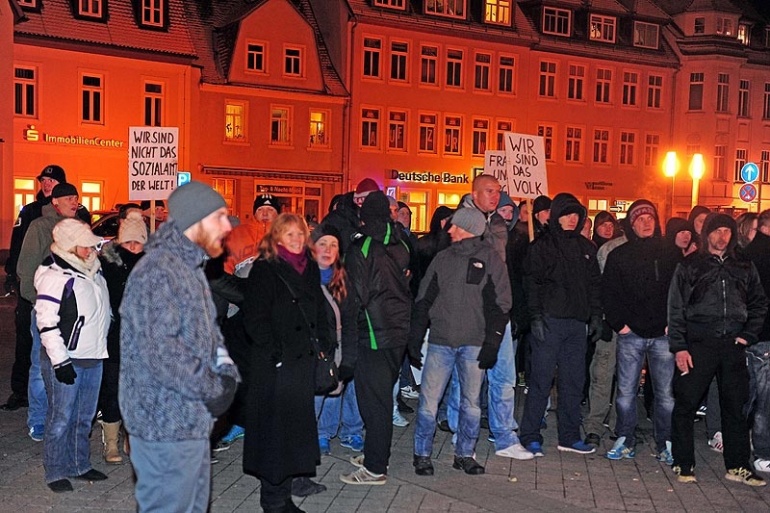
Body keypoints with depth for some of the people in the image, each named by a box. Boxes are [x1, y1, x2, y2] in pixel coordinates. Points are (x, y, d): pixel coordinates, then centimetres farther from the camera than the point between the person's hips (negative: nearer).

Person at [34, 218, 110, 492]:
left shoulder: (93, 270, 11)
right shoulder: (54, 275, -14)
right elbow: (46, 322, -17)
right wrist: (60, 361, -19)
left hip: (93, 357, 8)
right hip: (65, 359, -8)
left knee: (84, 417, 15)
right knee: (61, 417, 1)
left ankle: (80, 465, 27)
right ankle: (56, 472, 13)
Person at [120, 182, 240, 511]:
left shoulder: (191, 268, 15)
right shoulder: (157, 271, -18)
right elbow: (162, 353, -26)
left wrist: (226, 372, -2)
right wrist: (214, 389, -16)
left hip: (192, 419, 10)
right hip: (166, 423, -10)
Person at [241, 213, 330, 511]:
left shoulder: (310, 268, 12)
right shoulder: (265, 269, -8)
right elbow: (254, 317, -13)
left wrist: (323, 345, 10)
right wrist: (274, 352, -17)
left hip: (304, 360, 7)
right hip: (275, 364, -7)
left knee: (297, 428, 11)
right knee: (274, 428, 0)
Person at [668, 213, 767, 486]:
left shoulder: (744, 267, 13)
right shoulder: (689, 267, 3)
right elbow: (676, 308, 0)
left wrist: (748, 335, 4)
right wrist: (679, 347, -7)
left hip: (733, 345, 3)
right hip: (698, 344, -3)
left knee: (735, 406, 8)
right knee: (686, 404, -1)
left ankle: (738, 466, 18)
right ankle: (683, 464, 11)